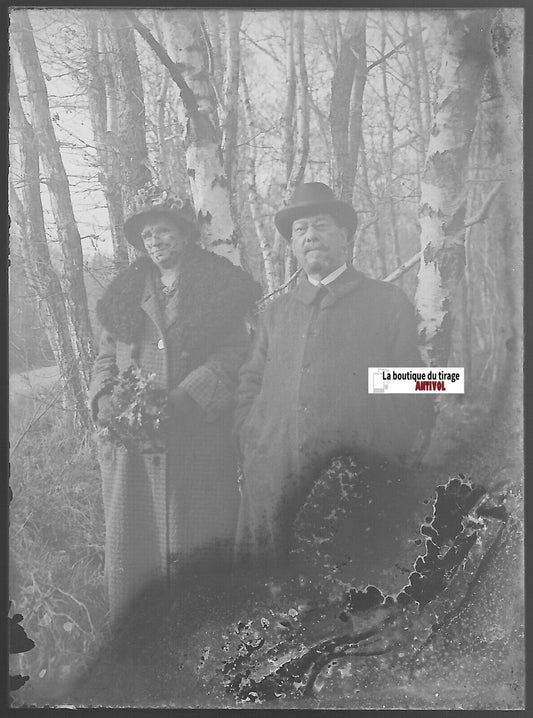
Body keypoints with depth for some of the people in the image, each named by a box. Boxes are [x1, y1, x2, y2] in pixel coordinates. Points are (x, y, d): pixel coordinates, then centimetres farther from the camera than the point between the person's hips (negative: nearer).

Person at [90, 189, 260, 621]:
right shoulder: (125, 293, 16)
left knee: (198, 542, 1)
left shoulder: (220, 286, 4)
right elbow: (106, 358, 16)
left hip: (199, 434, -3)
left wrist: (181, 400, -18)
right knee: (134, 536, 6)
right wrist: (107, 400, -5)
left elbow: (235, 354, -6)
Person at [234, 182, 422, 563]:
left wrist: (388, 468, -2)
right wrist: (252, 449, 5)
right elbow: (250, 385, 19)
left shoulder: (389, 302, 7)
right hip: (272, 479, 3)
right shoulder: (276, 311, 17)